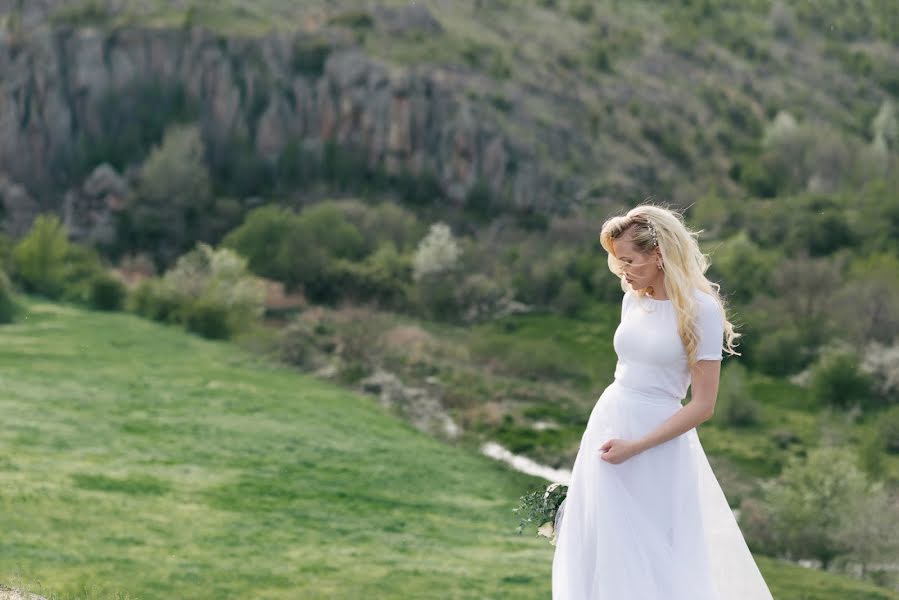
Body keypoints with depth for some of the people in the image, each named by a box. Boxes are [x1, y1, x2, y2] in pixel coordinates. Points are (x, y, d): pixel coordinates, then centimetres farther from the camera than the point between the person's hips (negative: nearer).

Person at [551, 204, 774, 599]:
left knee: (653, 560, 1)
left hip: (657, 440, -7)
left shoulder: (700, 309, -14)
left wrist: (635, 446, -17)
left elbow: (703, 406, -15)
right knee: (599, 553, 11)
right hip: (607, 420, 7)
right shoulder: (633, 299, 5)